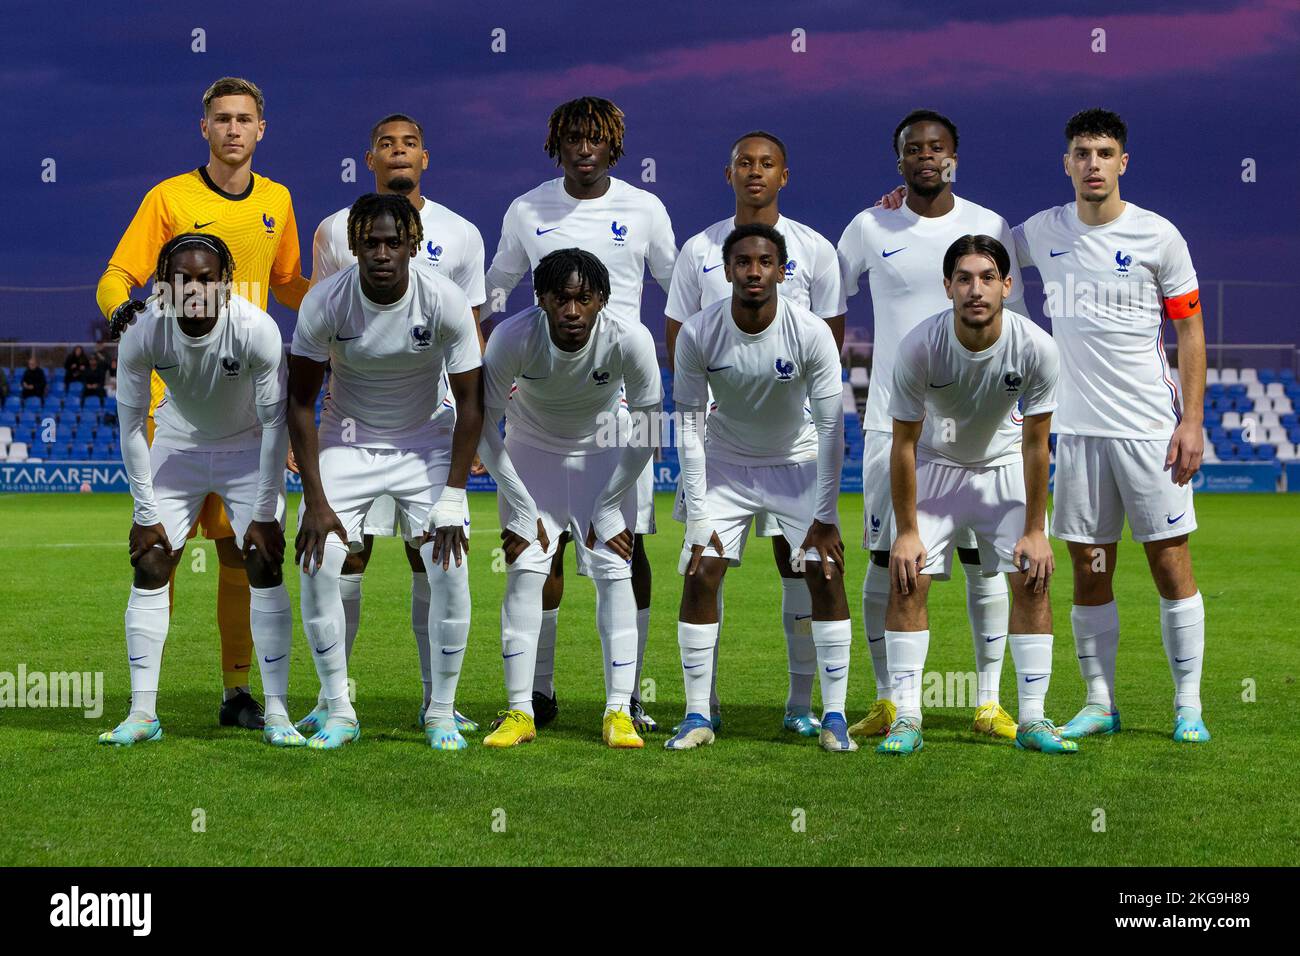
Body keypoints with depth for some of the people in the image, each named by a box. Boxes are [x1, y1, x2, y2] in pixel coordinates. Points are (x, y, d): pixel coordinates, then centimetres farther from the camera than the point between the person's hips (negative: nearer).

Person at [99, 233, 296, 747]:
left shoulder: (256, 329, -30)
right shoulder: (144, 332, -25)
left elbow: (275, 421, -21)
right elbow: (131, 424, -14)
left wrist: (265, 514, -19)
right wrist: (146, 512, -13)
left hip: (249, 448, -2)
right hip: (178, 444, 2)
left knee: (265, 568, -12)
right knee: (150, 567, -6)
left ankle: (276, 713, -8)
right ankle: (142, 712, -1)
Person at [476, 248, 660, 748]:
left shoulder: (630, 339, -30)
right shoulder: (513, 338, -30)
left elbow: (646, 428, -15)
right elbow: (484, 425, -17)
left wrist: (607, 509, -12)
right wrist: (522, 511, -15)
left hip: (604, 452, 0)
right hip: (530, 451, 0)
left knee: (615, 574, -10)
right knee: (524, 572, -10)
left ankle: (619, 712, -6)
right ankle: (519, 711, -4)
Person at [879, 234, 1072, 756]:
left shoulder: (1036, 348, -26)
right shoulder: (919, 347, -29)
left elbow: (1036, 445, -14)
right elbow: (904, 444, -17)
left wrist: (1035, 530, -11)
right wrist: (906, 531, -15)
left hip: (1006, 465, 1)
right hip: (935, 464, -1)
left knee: (1032, 581, -10)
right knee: (907, 579, -12)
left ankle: (1032, 719, -2)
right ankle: (906, 719, -5)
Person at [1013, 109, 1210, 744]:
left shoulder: (1158, 235, -3)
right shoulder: (1043, 232, 6)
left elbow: (1190, 329, 0)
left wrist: (1192, 420, -7)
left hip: (1151, 428, -3)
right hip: (1078, 428, 3)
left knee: (1171, 563, -2)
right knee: (1089, 570, 6)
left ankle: (1188, 707, 6)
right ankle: (1098, 704, 14)